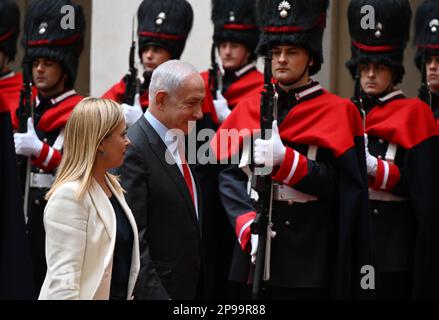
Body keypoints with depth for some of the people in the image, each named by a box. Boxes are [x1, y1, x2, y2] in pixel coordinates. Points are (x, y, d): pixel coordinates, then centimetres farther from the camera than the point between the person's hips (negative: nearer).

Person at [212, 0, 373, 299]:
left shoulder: (336, 111, -1)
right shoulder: (248, 109, 10)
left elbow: (338, 185, -9)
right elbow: (229, 174, 3)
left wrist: (284, 159, -22)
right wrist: (247, 224, -13)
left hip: (308, 253, -3)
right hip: (256, 247, 3)